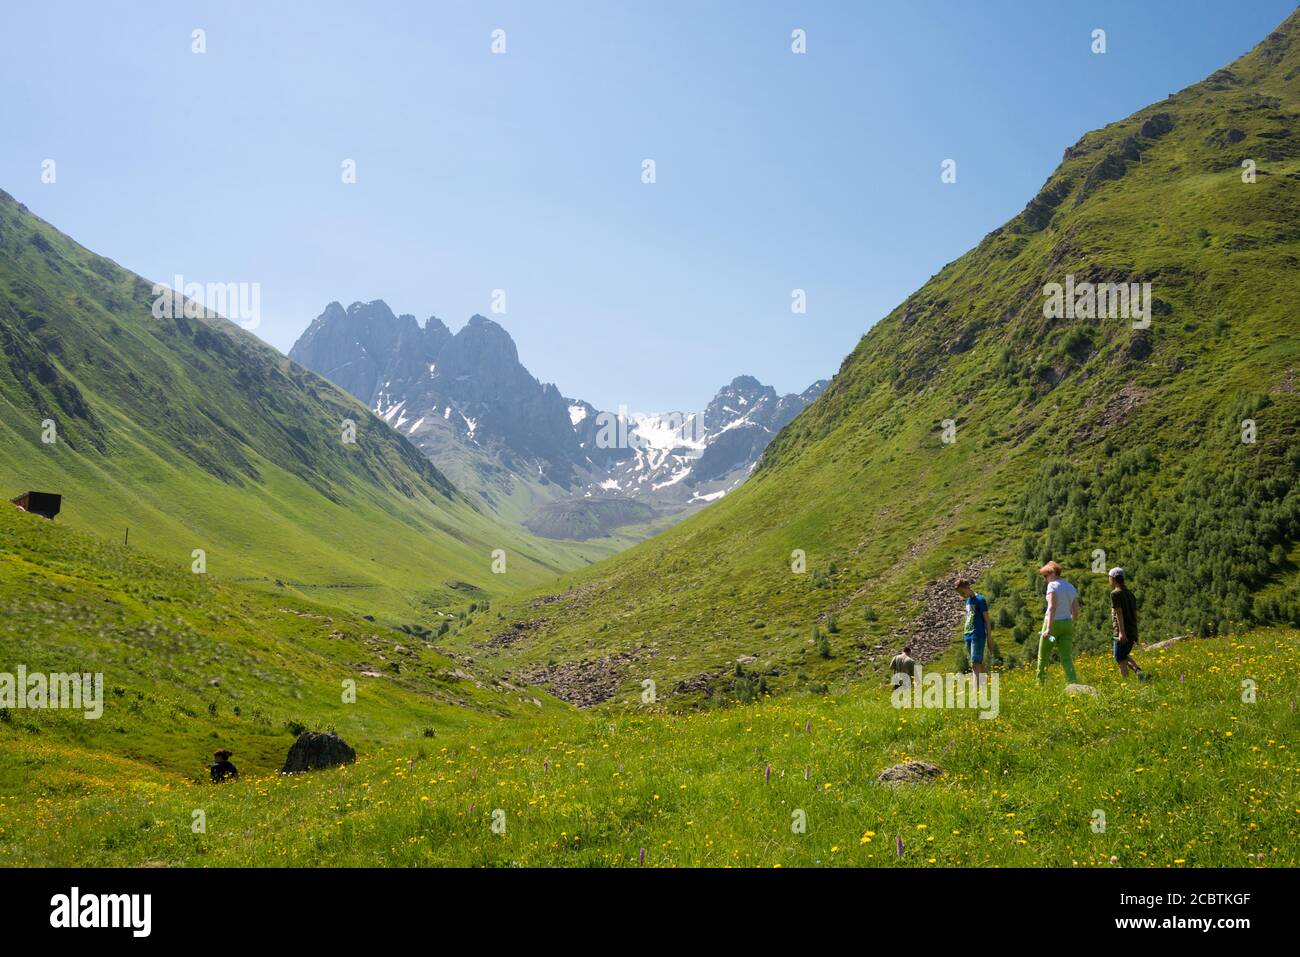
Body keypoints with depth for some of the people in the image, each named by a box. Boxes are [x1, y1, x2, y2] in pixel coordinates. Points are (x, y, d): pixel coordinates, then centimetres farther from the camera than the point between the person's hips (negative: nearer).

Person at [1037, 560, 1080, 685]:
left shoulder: (1052, 585, -10)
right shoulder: (1071, 587, 12)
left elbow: (1052, 607, -23)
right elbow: (1076, 611, 14)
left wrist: (1048, 628, -29)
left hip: (1053, 623, -6)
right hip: (1067, 624, 6)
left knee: (1043, 656, 12)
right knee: (1066, 658, 2)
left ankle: (1040, 684, 21)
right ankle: (1074, 683, -17)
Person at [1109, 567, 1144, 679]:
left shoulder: (1115, 593, -8)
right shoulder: (1130, 593, 16)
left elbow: (1119, 612, -18)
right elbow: (1135, 614, 19)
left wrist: (1121, 632, -23)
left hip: (1123, 633, -8)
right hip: (1133, 632, 8)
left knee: (1120, 658, -2)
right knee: (1125, 656, 20)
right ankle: (1139, 672, 0)